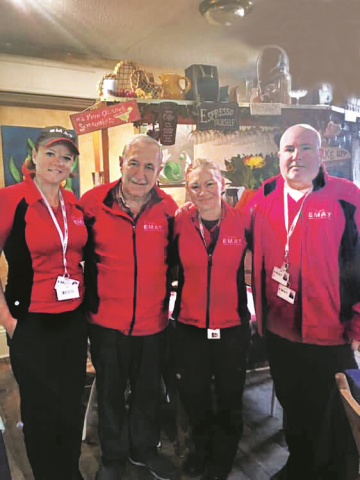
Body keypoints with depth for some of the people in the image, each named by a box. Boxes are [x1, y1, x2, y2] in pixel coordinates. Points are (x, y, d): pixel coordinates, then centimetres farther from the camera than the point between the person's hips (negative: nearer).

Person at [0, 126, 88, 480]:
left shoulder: (74, 204, 4)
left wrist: (85, 299, 11)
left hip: (74, 319, 5)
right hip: (32, 323, -5)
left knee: (72, 404, 18)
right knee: (41, 407, 12)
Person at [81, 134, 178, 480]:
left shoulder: (167, 207, -5)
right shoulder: (92, 202, -10)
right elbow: (83, 256, 2)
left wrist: (164, 298, 9)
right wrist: (91, 300, 3)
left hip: (153, 320, 2)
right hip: (107, 320, -1)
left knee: (148, 390, 19)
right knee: (110, 391, 16)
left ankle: (144, 449, 43)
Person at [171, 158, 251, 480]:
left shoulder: (242, 222, -8)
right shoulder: (179, 223, -6)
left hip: (233, 327, -1)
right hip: (190, 326, 1)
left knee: (229, 398, 16)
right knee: (193, 394, 18)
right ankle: (202, 448, 46)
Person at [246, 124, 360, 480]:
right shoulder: (263, 198, 1)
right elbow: (253, 256, 11)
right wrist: (258, 309, 7)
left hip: (330, 335, -4)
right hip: (278, 332, 4)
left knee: (329, 416, 15)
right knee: (292, 406, 24)